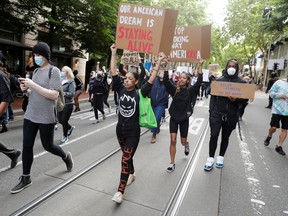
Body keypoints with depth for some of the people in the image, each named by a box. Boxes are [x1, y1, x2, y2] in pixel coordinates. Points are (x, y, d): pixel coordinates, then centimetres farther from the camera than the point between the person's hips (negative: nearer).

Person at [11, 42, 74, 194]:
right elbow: (33, 94, 18)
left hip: (46, 117, -6)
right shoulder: (35, 71, 12)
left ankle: (66, 157, 37)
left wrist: (33, 85, -22)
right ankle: (25, 178, 22)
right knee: (26, 146, 7)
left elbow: (54, 95, -19)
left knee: (47, 146, 8)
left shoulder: (54, 71, -9)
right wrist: (25, 90, -3)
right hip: (30, 116, 6)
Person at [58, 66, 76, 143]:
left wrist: (62, 93, -27)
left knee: (64, 121, 0)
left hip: (68, 104, -6)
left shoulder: (71, 82, -9)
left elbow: (71, 93, -17)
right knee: (60, 120, 11)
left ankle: (65, 137, 20)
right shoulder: (60, 81, 7)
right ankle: (70, 127, 40)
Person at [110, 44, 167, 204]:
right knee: (127, 156, 23)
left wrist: (159, 61, -13)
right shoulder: (120, 89, -1)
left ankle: (120, 191, 4)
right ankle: (131, 174, 49)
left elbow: (152, 79, -12)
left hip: (133, 131, -4)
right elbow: (113, 72, -2)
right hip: (120, 129, 4)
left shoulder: (139, 93, -9)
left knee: (126, 159, -5)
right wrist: (113, 53, -1)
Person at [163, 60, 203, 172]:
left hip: (184, 118, 0)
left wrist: (200, 66, -23)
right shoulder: (174, 89, -5)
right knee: (173, 141, -6)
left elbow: (199, 82, -18)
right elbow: (166, 80, -16)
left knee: (183, 142, 12)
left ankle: (186, 145, 52)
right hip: (173, 118, 0)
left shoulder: (190, 90, -7)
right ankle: (172, 163, 7)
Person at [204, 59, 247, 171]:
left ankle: (221, 157, 29)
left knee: (225, 137, 12)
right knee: (213, 136, -6)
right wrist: (211, 111, -3)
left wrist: (236, 100, -19)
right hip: (217, 113, 0)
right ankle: (211, 158, 9)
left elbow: (245, 99, 2)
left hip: (231, 116, 1)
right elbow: (213, 96, 2)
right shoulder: (219, 80, 2)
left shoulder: (241, 82, 2)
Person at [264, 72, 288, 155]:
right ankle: (269, 137, 31)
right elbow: (271, 93, -3)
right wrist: (281, 95, -17)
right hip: (277, 110, -3)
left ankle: (279, 146, 17)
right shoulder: (279, 82, -3)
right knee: (273, 127, -2)